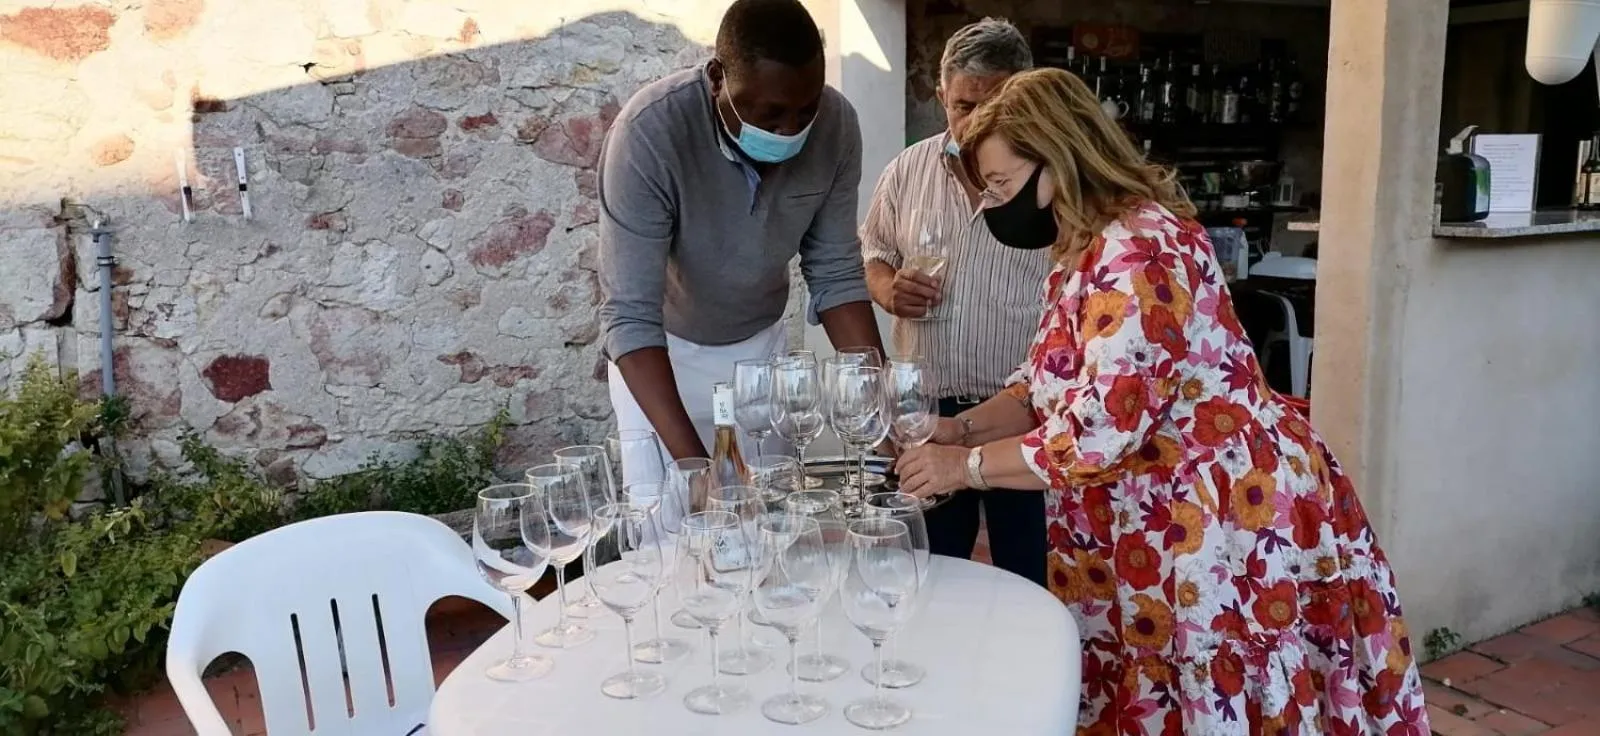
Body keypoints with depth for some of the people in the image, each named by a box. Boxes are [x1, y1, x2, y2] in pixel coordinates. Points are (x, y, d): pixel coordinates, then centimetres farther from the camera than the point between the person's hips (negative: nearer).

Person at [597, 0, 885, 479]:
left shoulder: (836, 125, -19)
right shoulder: (648, 134, -32)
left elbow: (836, 275, -9)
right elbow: (630, 315, -33)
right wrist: (693, 460, -43)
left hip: (761, 344, 3)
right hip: (662, 352, -3)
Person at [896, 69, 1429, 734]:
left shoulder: (1137, 249, -22)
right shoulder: (1084, 253, 11)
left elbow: (1101, 429, -27)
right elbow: (1048, 387, 17)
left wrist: (966, 466, -16)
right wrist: (962, 429, 0)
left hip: (1227, 520, -10)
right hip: (1157, 531, 10)